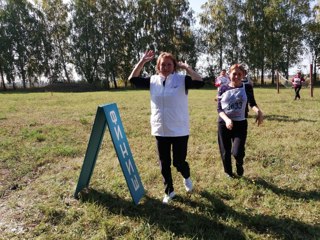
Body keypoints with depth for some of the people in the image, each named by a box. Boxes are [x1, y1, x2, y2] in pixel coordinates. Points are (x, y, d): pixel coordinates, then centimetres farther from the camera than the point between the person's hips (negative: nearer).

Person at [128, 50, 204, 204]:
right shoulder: (153, 80, 4)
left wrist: (186, 67, -18)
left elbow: (200, 82, -21)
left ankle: (186, 177, 41)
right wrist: (142, 61, -2)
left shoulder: (182, 79, -6)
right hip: (160, 131, 4)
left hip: (179, 131, -3)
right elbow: (133, 79, 3)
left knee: (179, 162, 4)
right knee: (164, 164, 13)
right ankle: (169, 191, 34)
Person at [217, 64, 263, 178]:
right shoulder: (223, 89, 0)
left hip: (240, 123, -1)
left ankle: (239, 164, 23)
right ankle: (228, 172, 38)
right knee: (225, 152, 10)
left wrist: (258, 111, -28)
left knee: (237, 152, -15)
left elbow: (252, 103, -5)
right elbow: (219, 109, -3)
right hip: (224, 123, 2)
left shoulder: (247, 87, -1)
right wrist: (227, 119, -21)